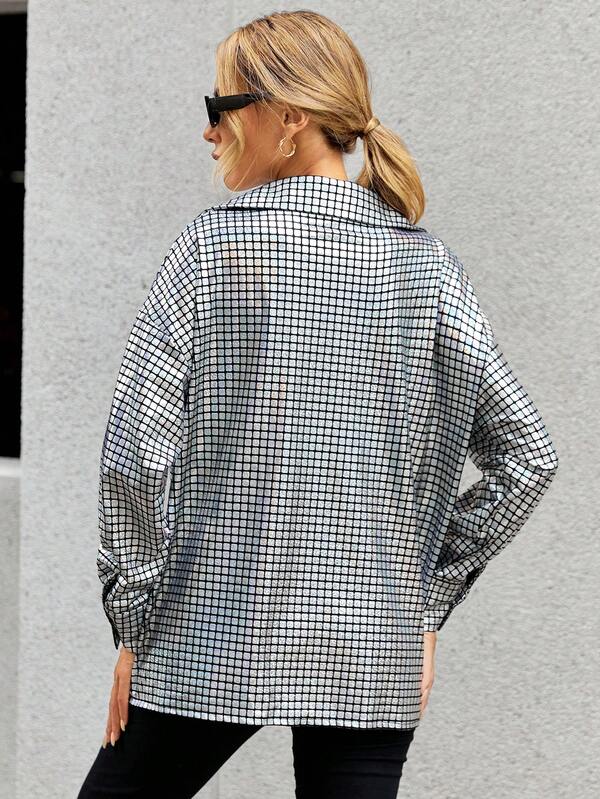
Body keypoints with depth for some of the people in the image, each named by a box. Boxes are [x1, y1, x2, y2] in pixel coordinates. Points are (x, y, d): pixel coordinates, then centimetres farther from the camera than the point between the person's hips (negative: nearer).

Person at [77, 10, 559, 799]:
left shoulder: (213, 245, -6)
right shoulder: (428, 262, 3)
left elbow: (137, 449, -11)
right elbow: (527, 455, 3)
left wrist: (136, 628, -2)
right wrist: (426, 602, 10)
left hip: (217, 643, -3)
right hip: (375, 658, 3)